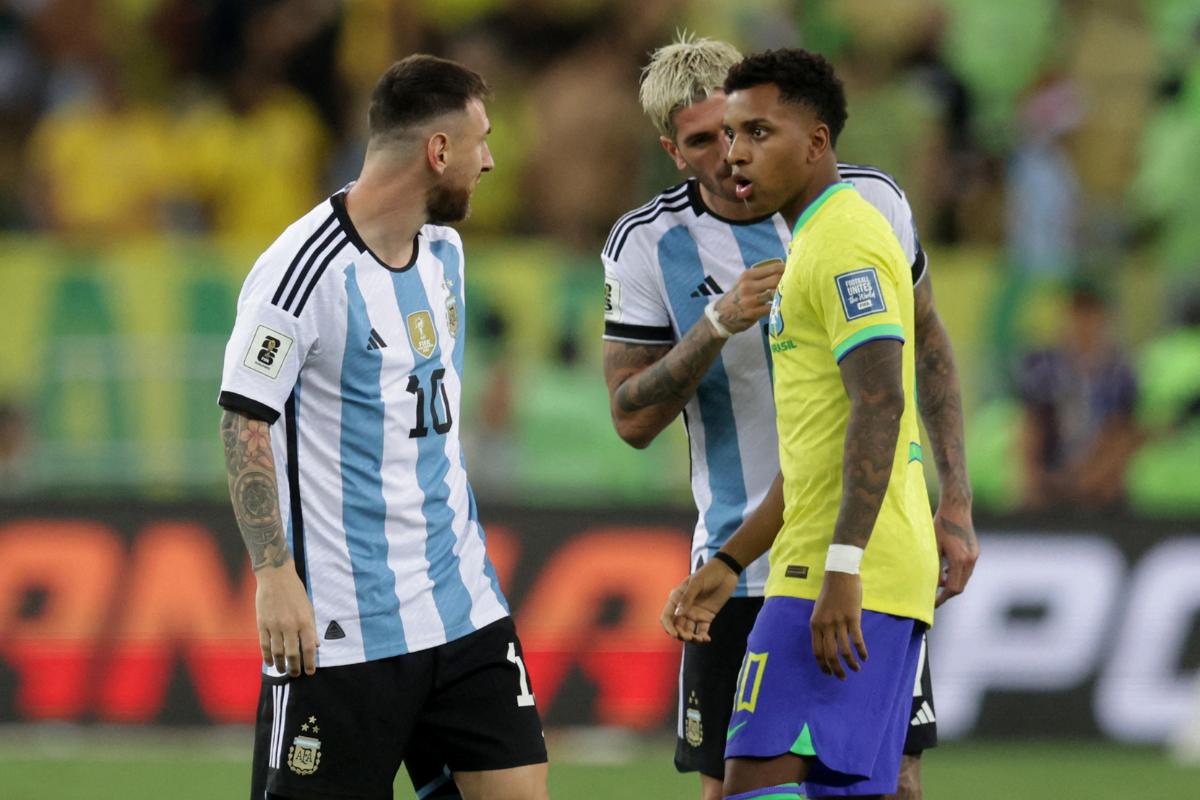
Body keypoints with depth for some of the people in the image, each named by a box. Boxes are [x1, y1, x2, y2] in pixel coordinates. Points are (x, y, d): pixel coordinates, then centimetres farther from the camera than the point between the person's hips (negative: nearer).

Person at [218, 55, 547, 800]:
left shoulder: (443, 249, 10)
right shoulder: (307, 269, -16)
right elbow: (245, 423, -15)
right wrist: (275, 575, -19)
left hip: (463, 600, 8)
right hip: (342, 627, -8)